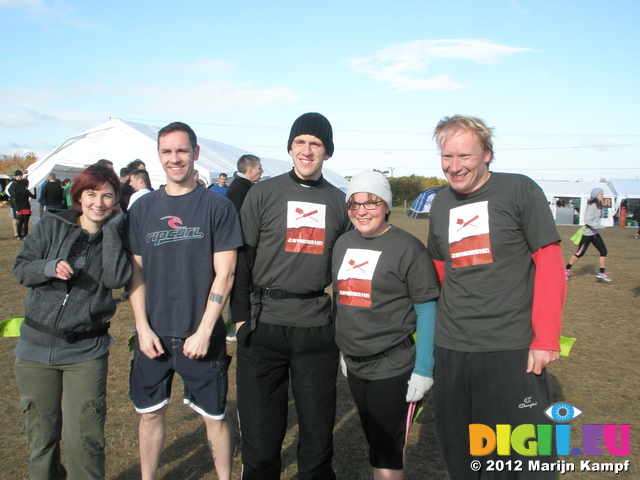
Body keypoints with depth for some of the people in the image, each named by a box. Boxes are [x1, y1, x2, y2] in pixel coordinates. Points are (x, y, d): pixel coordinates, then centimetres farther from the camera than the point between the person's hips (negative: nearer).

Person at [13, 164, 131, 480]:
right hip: (37, 345, 2)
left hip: (86, 350, -1)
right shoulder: (51, 225, 2)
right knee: (41, 435, 14)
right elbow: (21, 270, 2)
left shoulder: (116, 237, 0)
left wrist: (111, 229, -15)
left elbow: (116, 278, -16)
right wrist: (50, 268, -17)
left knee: (83, 438, -6)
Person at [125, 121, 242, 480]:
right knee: (151, 412, 15)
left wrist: (203, 331, -12)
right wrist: (143, 328, -2)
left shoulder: (218, 207, -6)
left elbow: (224, 274, -8)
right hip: (153, 334, 3)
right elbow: (136, 272, 6)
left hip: (202, 335, -3)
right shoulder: (143, 208, 5)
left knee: (215, 415, 8)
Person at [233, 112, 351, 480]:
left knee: (318, 434, 11)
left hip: (318, 329, 2)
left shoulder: (340, 202, 9)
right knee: (260, 436, 8)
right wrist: (241, 317, -5)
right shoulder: (263, 194, 2)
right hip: (264, 326, -1)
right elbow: (242, 257, 1)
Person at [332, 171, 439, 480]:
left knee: (386, 453, 3)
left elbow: (427, 309, -12)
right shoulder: (343, 244, 7)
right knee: (375, 443, 20)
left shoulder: (408, 248, -12)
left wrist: (424, 369, -14)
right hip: (354, 366, 6)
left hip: (394, 368, -6)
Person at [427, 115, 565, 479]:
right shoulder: (441, 204, 10)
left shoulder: (520, 191, -5)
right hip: (450, 349, 5)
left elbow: (550, 263, -7)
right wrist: (449, 319, 13)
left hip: (512, 349, -5)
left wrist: (546, 338, -11)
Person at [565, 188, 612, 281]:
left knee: (604, 251, 1)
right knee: (580, 253, -1)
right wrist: (599, 226, -26)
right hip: (587, 233, -9)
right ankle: (567, 269, 14)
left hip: (595, 233, 9)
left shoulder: (598, 206, 10)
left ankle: (601, 272, 8)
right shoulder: (592, 206, -18)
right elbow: (587, 220, -24)